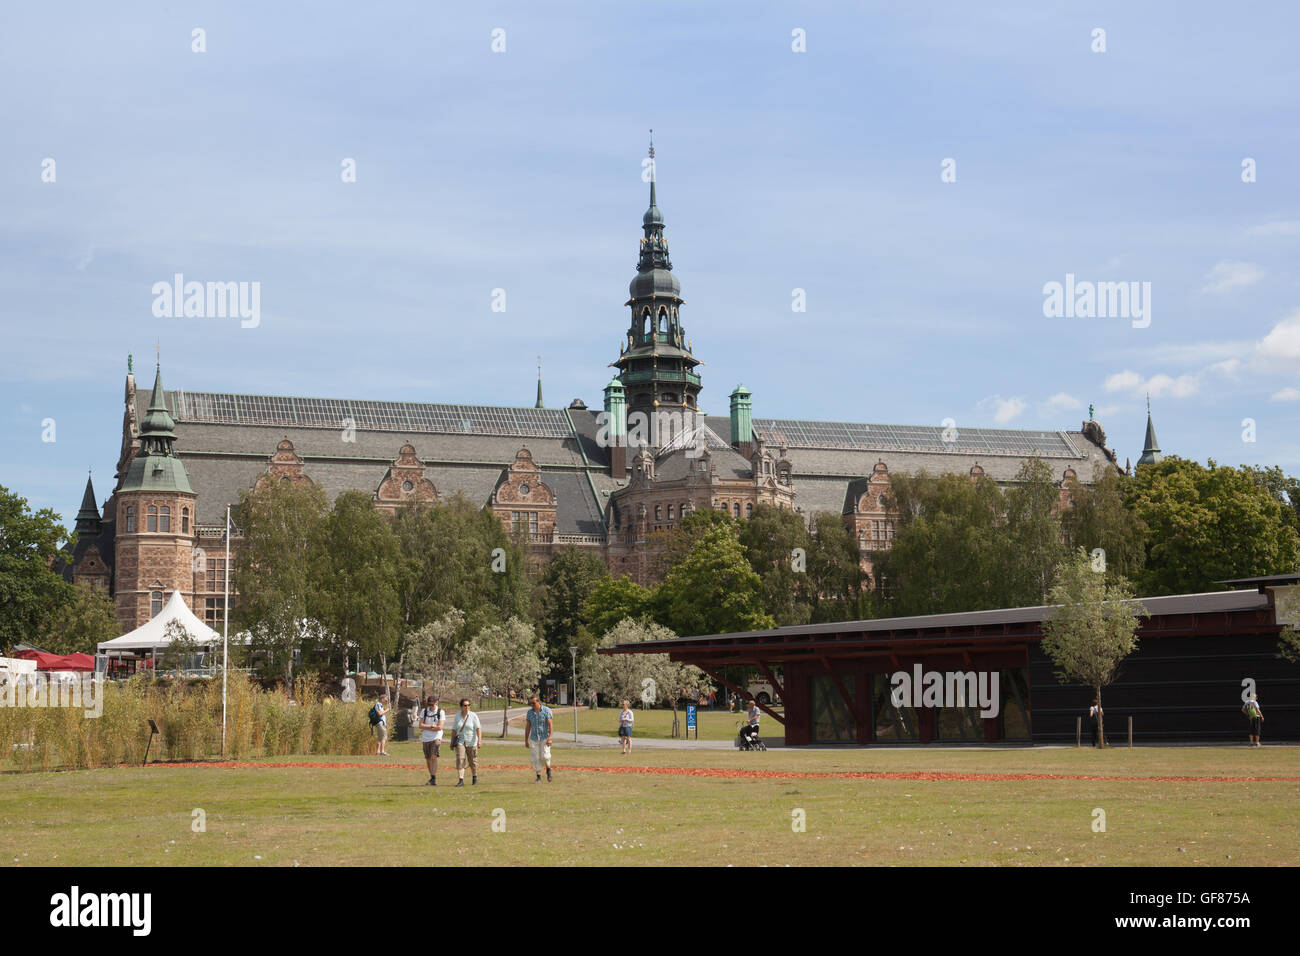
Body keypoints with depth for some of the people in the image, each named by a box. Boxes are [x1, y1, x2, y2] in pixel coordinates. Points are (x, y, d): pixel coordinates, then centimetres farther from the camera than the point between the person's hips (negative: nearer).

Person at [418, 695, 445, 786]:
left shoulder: (440, 712, -3)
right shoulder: (424, 711, 5)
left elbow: (440, 727, -12)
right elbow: (421, 725, -4)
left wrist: (426, 728, -9)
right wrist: (432, 726, -13)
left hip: (436, 738, -4)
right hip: (425, 738, 4)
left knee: (433, 757, -17)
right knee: (428, 759, 10)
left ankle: (434, 779, -20)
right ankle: (432, 777, 24)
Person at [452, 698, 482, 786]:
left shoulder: (473, 716, -6)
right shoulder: (457, 716, 5)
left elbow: (478, 728, -14)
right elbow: (454, 730, 11)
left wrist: (479, 740, -25)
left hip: (471, 742, -2)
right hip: (460, 742, 2)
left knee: (473, 762, 7)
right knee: (460, 760, -13)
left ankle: (475, 779, 29)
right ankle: (460, 781, -17)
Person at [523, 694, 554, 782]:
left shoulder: (546, 710, -7)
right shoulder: (529, 712, 4)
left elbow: (550, 724, -11)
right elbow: (527, 727, 9)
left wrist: (550, 738, -20)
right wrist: (526, 740, 9)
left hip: (545, 738, -3)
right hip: (533, 738, 3)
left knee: (544, 756, -14)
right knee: (535, 758, -1)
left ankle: (548, 769, 15)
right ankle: (538, 777, 8)